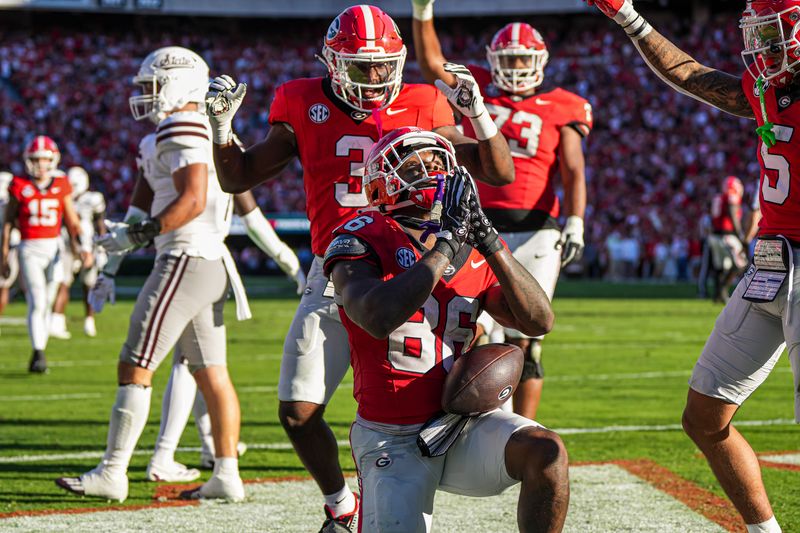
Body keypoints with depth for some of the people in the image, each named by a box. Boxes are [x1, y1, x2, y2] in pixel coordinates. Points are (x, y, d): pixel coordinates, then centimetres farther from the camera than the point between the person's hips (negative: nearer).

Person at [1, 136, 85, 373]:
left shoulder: (61, 185, 5)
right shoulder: (19, 186, 0)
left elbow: (72, 222, 11)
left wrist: (82, 248, 0)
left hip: (54, 249, 3)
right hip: (29, 250, -2)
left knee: (46, 303, 7)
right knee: (37, 302, -14)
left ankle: (37, 357, 16)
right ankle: (38, 355, -16)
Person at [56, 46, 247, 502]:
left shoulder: (180, 130, -12)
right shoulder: (205, 131, 20)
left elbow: (192, 201, -24)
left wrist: (136, 234, -20)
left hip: (185, 260, -10)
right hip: (213, 264, 10)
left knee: (135, 367, -7)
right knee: (212, 374, 10)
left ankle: (112, 473, -5)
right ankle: (227, 475, 11)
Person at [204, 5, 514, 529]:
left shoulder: (421, 111, 2)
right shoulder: (306, 109, 4)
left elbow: (501, 173, 4)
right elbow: (237, 179, 12)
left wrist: (480, 115, -11)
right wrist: (222, 122, -3)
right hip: (332, 283, 2)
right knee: (298, 413, 0)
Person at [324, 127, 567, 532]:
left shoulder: (475, 254, 7)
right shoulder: (361, 242, -9)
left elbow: (538, 322, -3)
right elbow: (379, 318, -29)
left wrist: (487, 240, -13)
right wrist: (446, 245, -25)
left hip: (463, 423, 3)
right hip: (393, 440, -3)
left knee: (546, 453, -24)